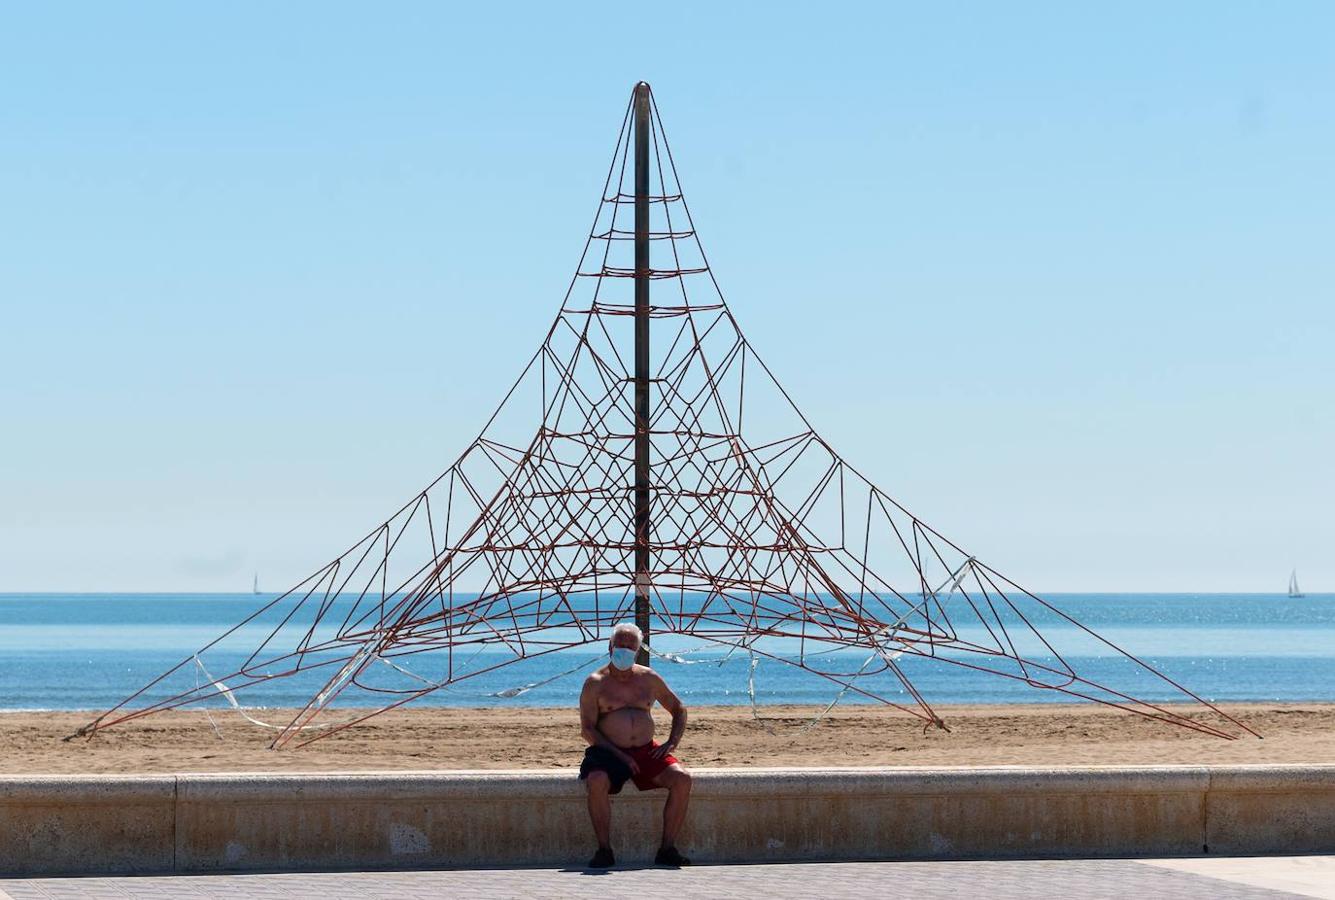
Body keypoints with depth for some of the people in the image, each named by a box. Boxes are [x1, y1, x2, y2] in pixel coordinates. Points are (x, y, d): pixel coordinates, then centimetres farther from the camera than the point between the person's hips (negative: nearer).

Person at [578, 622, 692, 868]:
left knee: (682, 779, -22)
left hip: (646, 751, 3)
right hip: (609, 753, -3)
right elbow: (587, 728, -3)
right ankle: (604, 850, -23)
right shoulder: (595, 683, 4)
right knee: (597, 781, -36)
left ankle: (667, 850, -16)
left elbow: (678, 709, 25)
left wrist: (672, 742, 7)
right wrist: (618, 754, -14)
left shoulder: (648, 678, 15)